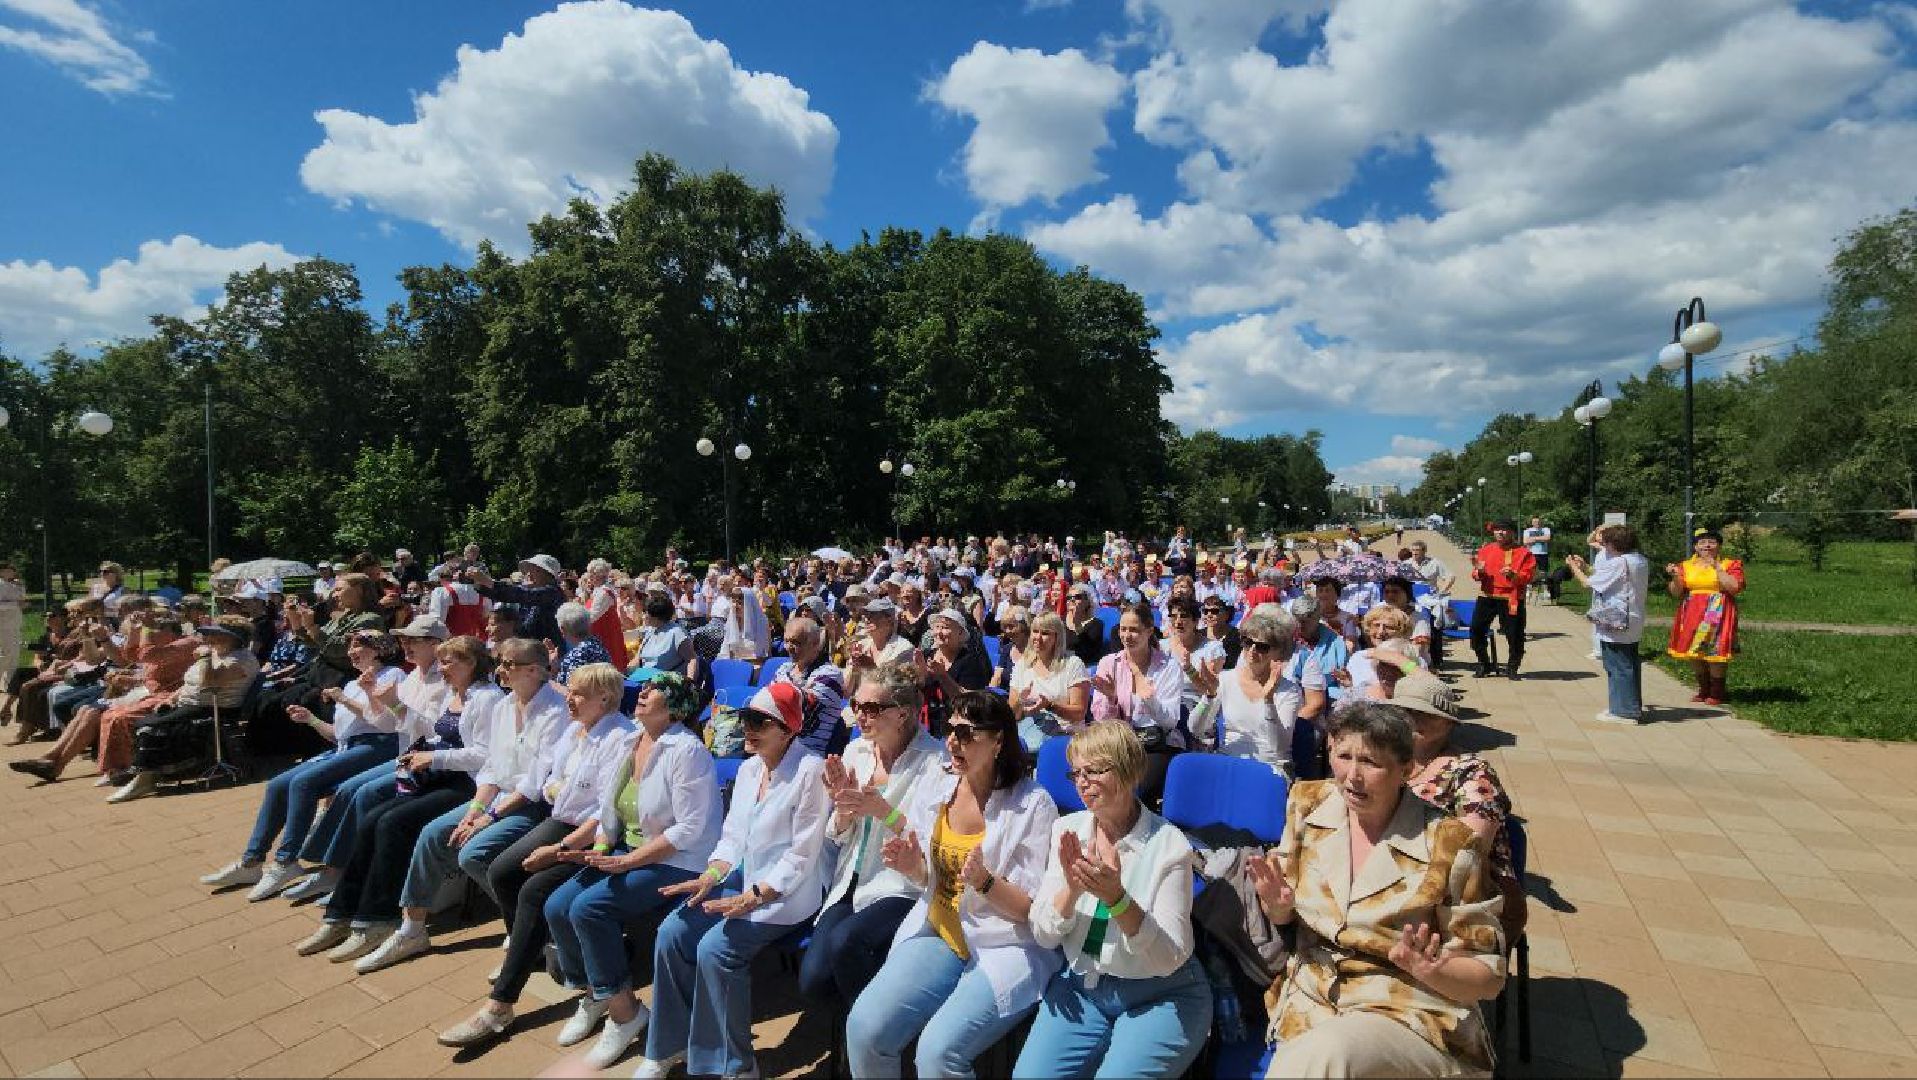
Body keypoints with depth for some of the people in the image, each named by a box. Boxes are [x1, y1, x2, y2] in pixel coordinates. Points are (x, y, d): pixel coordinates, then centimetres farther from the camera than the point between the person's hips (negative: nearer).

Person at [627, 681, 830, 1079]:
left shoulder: (810, 771, -17)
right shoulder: (749, 767, 8)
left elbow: (802, 855, -18)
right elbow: (732, 836, 11)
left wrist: (753, 897, -23)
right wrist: (709, 877, -6)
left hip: (786, 891, -7)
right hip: (743, 878, 8)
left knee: (715, 948, -24)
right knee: (672, 932, -10)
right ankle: (672, 1044, 11)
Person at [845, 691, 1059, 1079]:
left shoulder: (1033, 805, -13)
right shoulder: (936, 788, 2)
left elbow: (1036, 910, -10)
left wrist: (984, 881, -27)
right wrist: (913, 868, -10)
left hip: (1008, 946, -4)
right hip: (939, 934, 5)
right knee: (864, 1027, -14)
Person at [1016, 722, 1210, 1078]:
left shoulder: (1169, 844, -14)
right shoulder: (1067, 829, -1)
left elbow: (1170, 957, -17)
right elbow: (1043, 935, -2)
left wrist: (1117, 898, -32)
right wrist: (1072, 889, -22)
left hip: (1161, 995, -3)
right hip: (1081, 985, 3)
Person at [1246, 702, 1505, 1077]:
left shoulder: (1449, 845, -13)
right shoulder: (1308, 804, -1)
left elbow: (1488, 976, -4)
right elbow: (1282, 916, 12)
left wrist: (1426, 968, -24)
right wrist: (1277, 905, -11)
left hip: (1413, 1018, -3)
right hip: (1310, 1000, 4)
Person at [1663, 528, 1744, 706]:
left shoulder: (1731, 564, 2)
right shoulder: (1686, 566, 9)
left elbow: (1735, 588, -14)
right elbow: (1676, 593, 5)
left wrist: (1717, 568, -13)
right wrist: (1675, 577, -13)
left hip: (1717, 616, -3)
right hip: (1692, 616, 4)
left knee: (1714, 652, -4)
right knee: (1693, 653, 7)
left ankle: (1717, 691, 10)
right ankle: (1703, 688, 22)